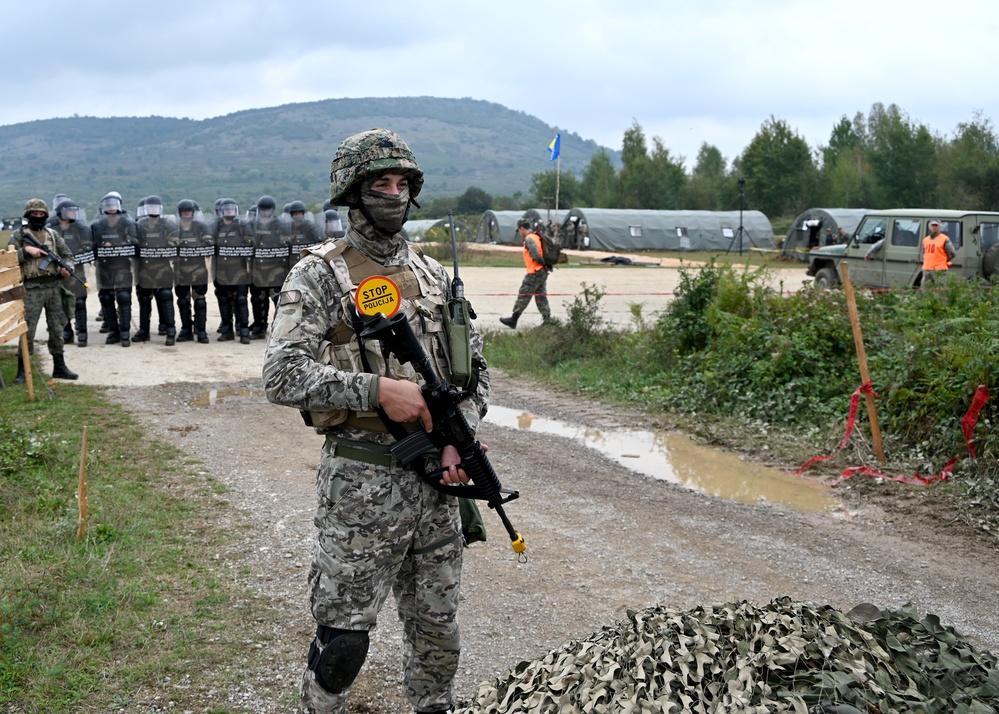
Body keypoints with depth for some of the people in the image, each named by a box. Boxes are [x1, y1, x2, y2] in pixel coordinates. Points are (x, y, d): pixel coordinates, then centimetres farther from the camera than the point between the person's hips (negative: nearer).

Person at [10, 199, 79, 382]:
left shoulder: (52, 234, 11)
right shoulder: (19, 236, 1)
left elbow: (67, 254, 11)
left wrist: (66, 267, -9)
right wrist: (26, 250, -19)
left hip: (53, 286, 4)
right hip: (32, 288, -4)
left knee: (56, 329, 9)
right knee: (28, 329, -5)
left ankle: (59, 367, 18)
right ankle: (22, 370, 2)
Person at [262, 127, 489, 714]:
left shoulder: (434, 274, 11)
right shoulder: (320, 275, -7)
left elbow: (475, 367, 14)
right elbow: (282, 377, -17)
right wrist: (379, 389, -23)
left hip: (435, 479, 5)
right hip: (363, 483, -5)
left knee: (438, 630, 16)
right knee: (344, 636, 3)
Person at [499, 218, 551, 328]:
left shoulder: (529, 239, -13)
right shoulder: (537, 237, 16)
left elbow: (535, 255, -24)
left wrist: (543, 264, -11)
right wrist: (547, 265, 9)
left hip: (534, 273, -9)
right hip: (543, 272, 9)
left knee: (523, 296, -2)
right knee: (541, 297, 11)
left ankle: (513, 319, 4)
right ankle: (547, 320, 8)